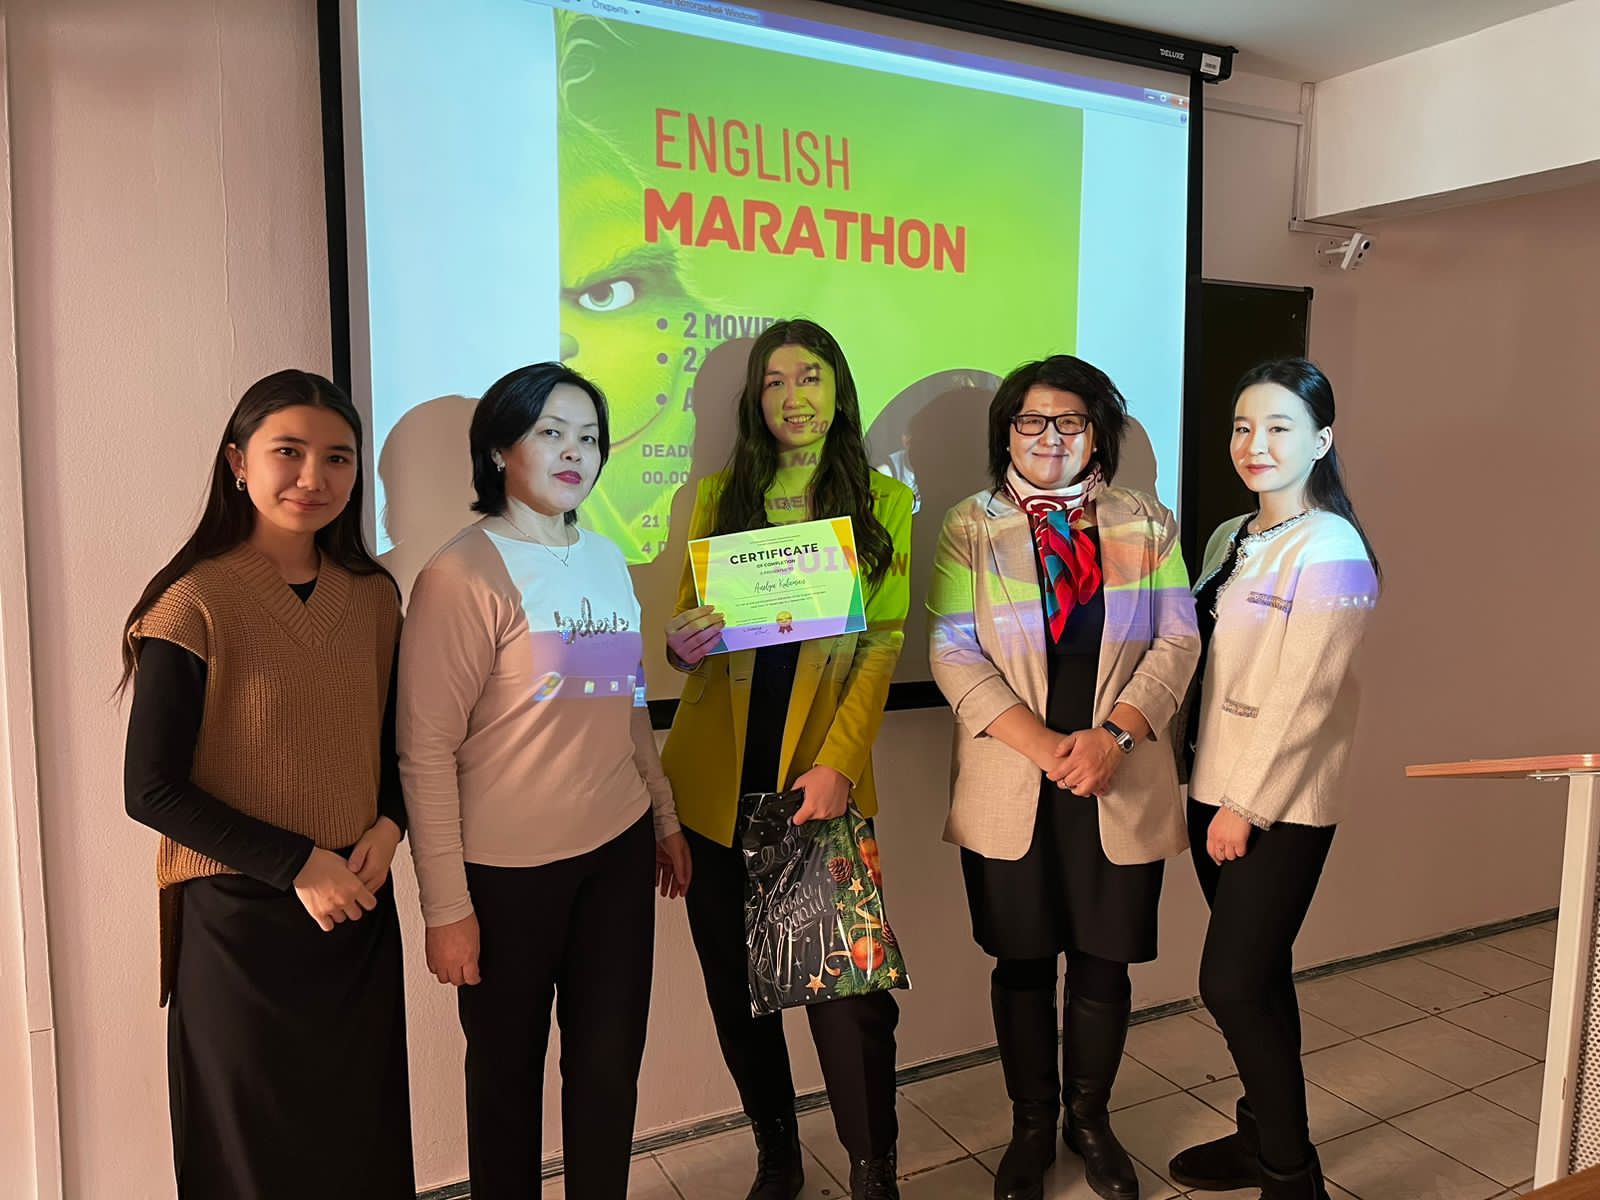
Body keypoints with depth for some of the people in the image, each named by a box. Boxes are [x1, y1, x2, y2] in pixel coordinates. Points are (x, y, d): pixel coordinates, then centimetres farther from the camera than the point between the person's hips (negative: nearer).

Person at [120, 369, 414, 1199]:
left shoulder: (373, 597, 3)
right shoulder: (195, 605, -13)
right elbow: (151, 790, -12)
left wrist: (387, 827, -6)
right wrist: (297, 865, -17)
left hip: (361, 916, 5)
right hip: (239, 917, -4)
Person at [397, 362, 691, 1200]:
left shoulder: (606, 559, 9)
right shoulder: (462, 573, -11)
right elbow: (426, 750, -13)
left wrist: (665, 817, 17)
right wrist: (446, 906, -13)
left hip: (618, 851, 5)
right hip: (507, 869, -5)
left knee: (610, 1067, 12)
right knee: (509, 1075, 13)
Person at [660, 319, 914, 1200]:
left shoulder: (885, 502, 3)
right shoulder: (717, 497, 9)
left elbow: (882, 646, -3)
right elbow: (682, 628, 10)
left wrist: (838, 765, -16)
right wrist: (682, 644, -14)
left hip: (823, 775, -2)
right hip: (716, 778, 3)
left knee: (846, 980, -4)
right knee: (734, 979, 10)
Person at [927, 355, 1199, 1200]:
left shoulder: (1148, 526, 7)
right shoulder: (970, 528, 1)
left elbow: (1177, 642, 1)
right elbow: (955, 655, -6)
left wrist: (1114, 734, -13)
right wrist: (1043, 745, -15)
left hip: (1121, 785, 1)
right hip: (1010, 787, -1)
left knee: (1104, 960, 10)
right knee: (1022, 962, 11)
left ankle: (1090, 1118, 34)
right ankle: (1031, 1128, 31)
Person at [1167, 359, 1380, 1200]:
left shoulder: (1330, 549, -14)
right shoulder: (1230, 538, 10)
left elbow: (1303, 696, -18)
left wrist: (1246, 805, -14)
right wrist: (1199, 785, 8)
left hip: (1280, 806, -7)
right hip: (1218, 791, 7)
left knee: (1232, 984, -4)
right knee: (1255, 978, 17)